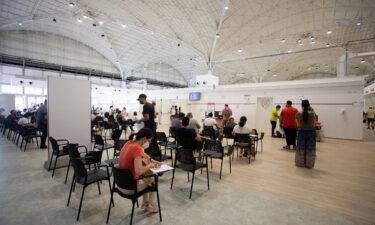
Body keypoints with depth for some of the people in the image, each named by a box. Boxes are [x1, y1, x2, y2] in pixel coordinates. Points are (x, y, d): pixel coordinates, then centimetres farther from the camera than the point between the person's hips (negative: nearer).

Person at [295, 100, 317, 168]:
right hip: (311, 132, -1)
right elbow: (313, 124, 2)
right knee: (310, 149, 9)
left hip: (301, 132, 1)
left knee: (300, 149, 11)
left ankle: (300, 163, 20)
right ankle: (309, 164, 17)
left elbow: (298, 125, -2)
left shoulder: (298, 114, -8)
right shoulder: (312, 113, -10)